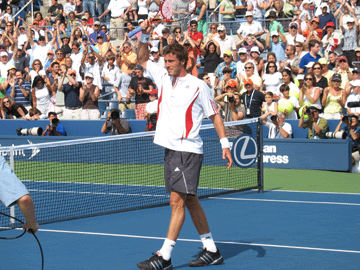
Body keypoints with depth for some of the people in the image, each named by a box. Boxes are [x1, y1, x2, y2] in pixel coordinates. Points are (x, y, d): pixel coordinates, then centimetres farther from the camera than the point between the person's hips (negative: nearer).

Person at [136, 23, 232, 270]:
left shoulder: (198, 86, -6)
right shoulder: (163, 77, 10)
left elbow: (215, 114, 0)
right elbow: (143, 60, 22)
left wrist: (225, 144, -5)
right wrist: (145, 37, 5)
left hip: (188, 150, -7)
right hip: (170, 148, 7)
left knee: (178, 200, -12)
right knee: (190, 201, 12)